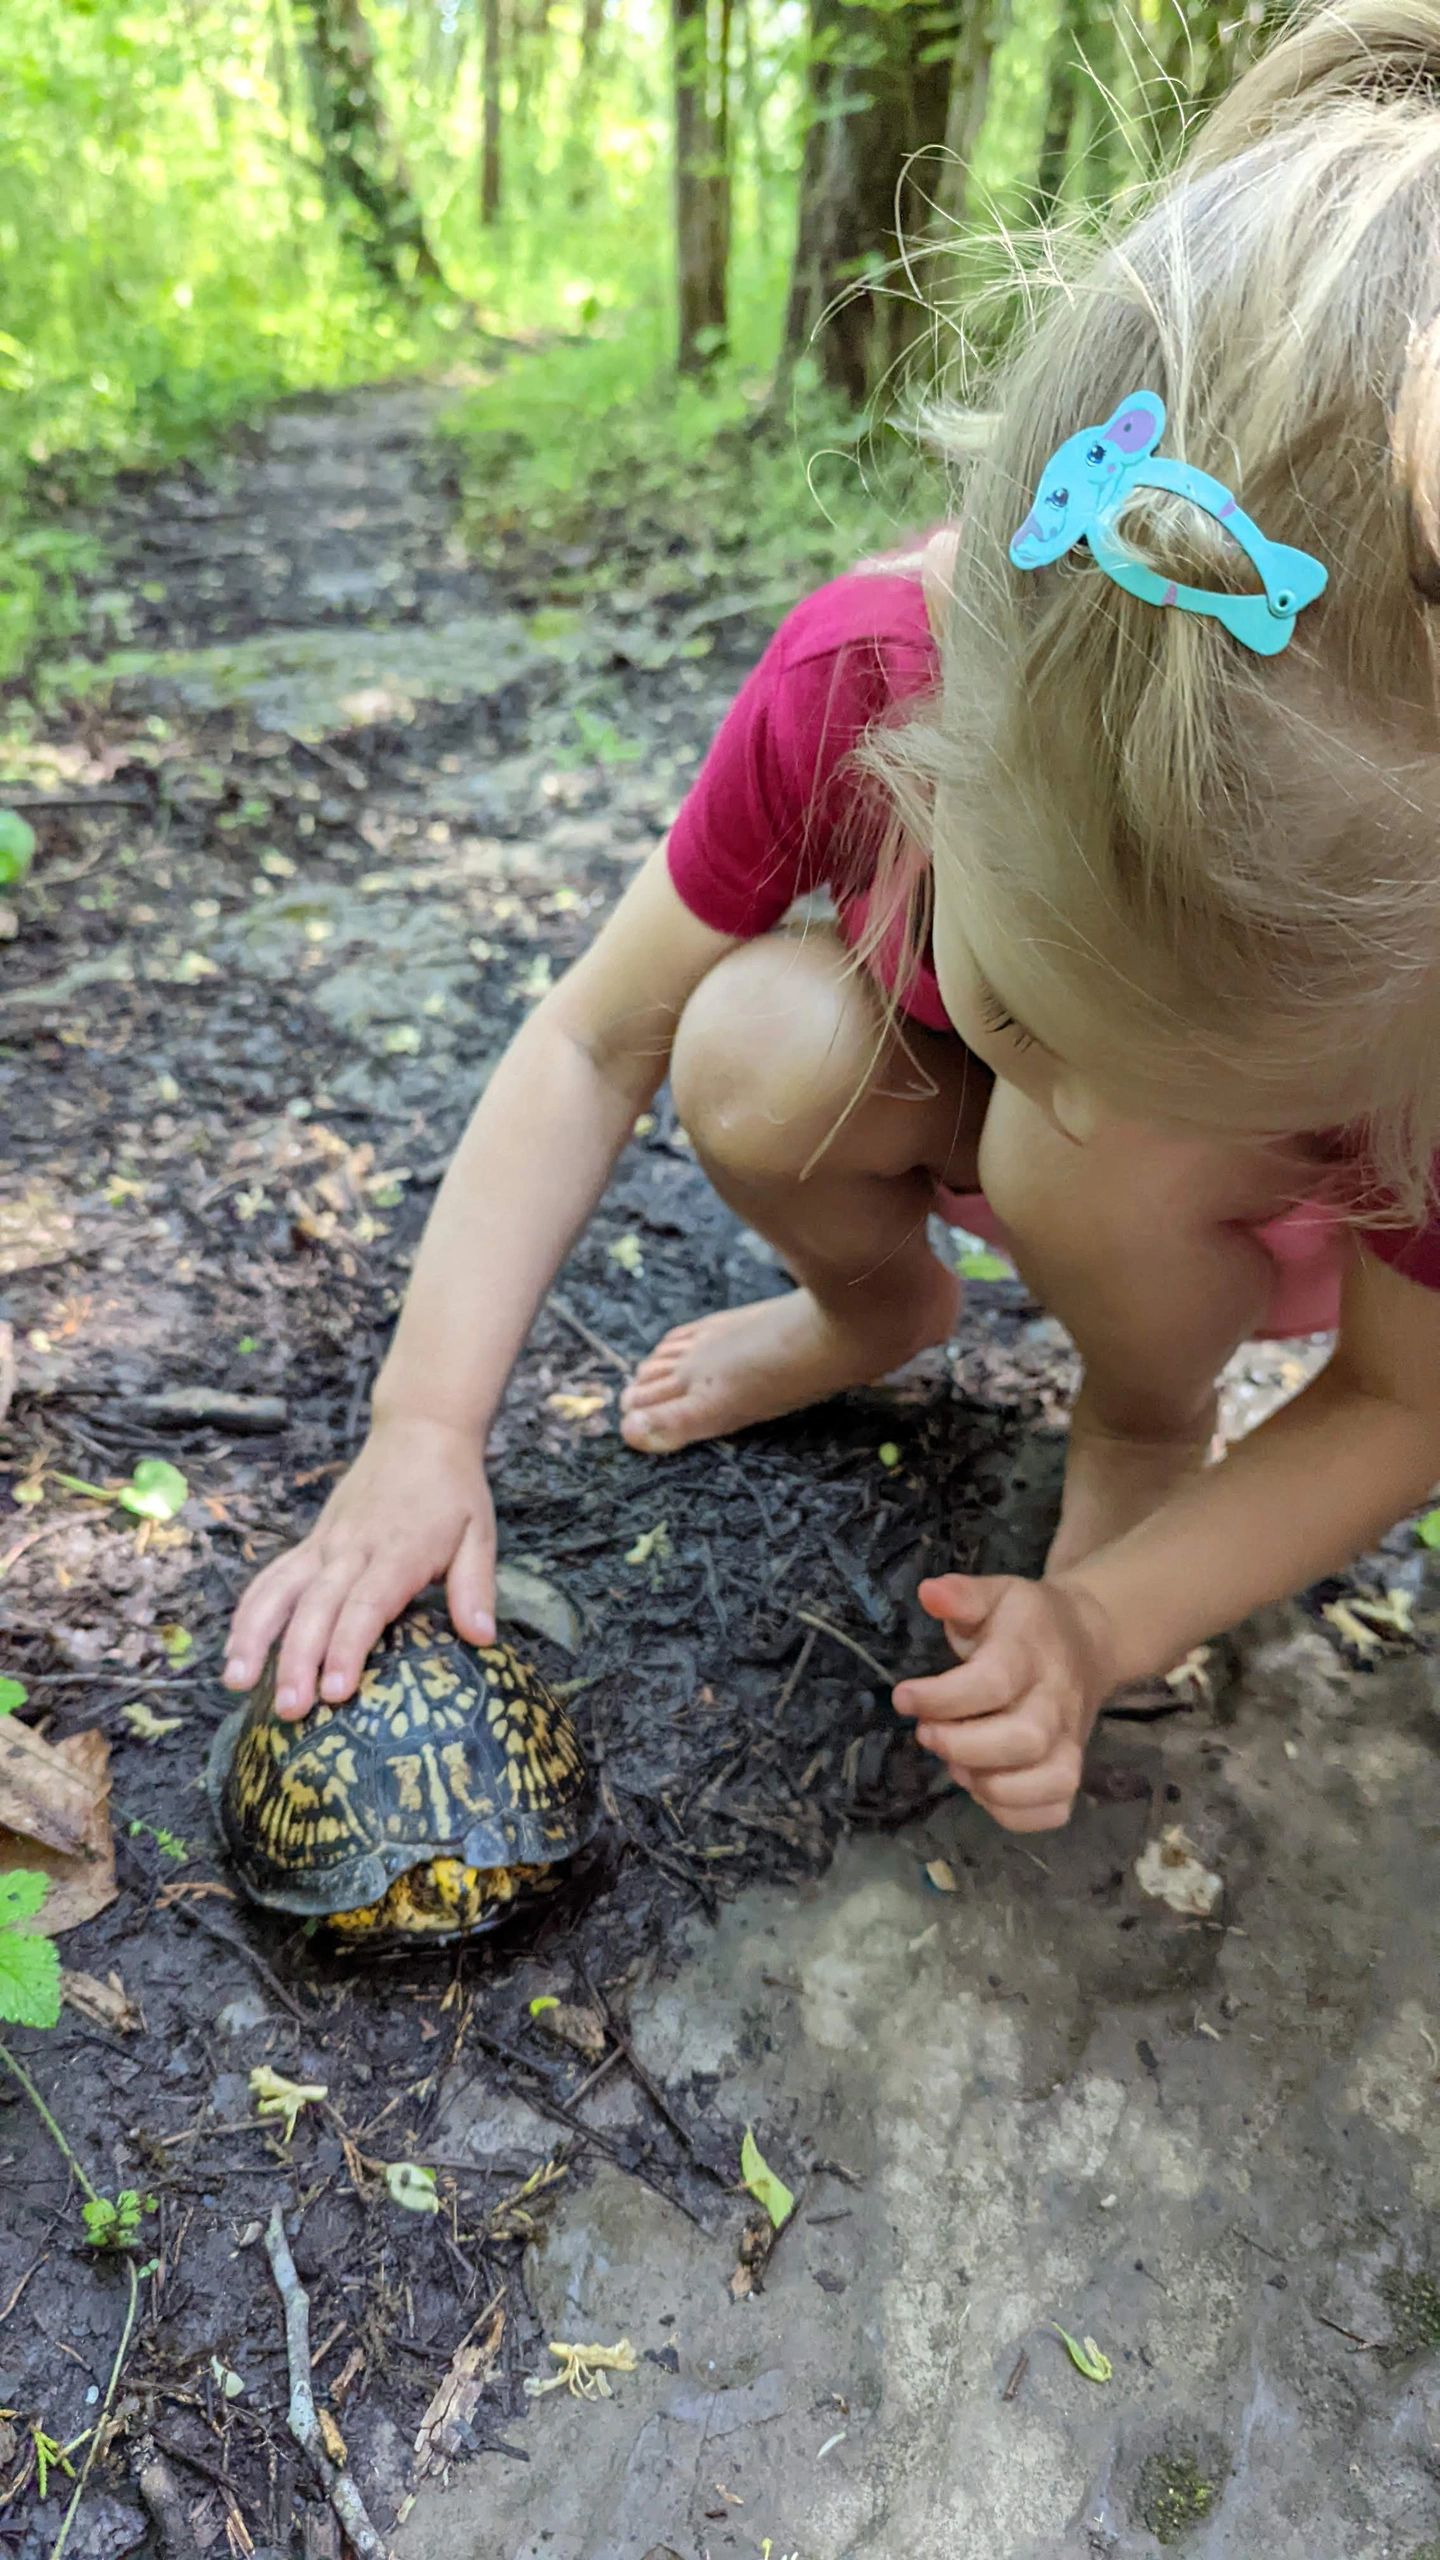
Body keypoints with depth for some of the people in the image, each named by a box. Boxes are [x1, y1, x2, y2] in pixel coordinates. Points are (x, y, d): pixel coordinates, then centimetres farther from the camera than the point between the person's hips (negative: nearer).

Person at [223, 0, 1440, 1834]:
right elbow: (595, 1043, -23)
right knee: (756, 1060, -29)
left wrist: (1109, 1620, -34)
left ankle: (1146, 1425, -2)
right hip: (958, 1112, 2)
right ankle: (878, 1305, 4)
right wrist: (424, 1429, -30)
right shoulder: (866, 667, -34)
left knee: (1095, 1170, -36)